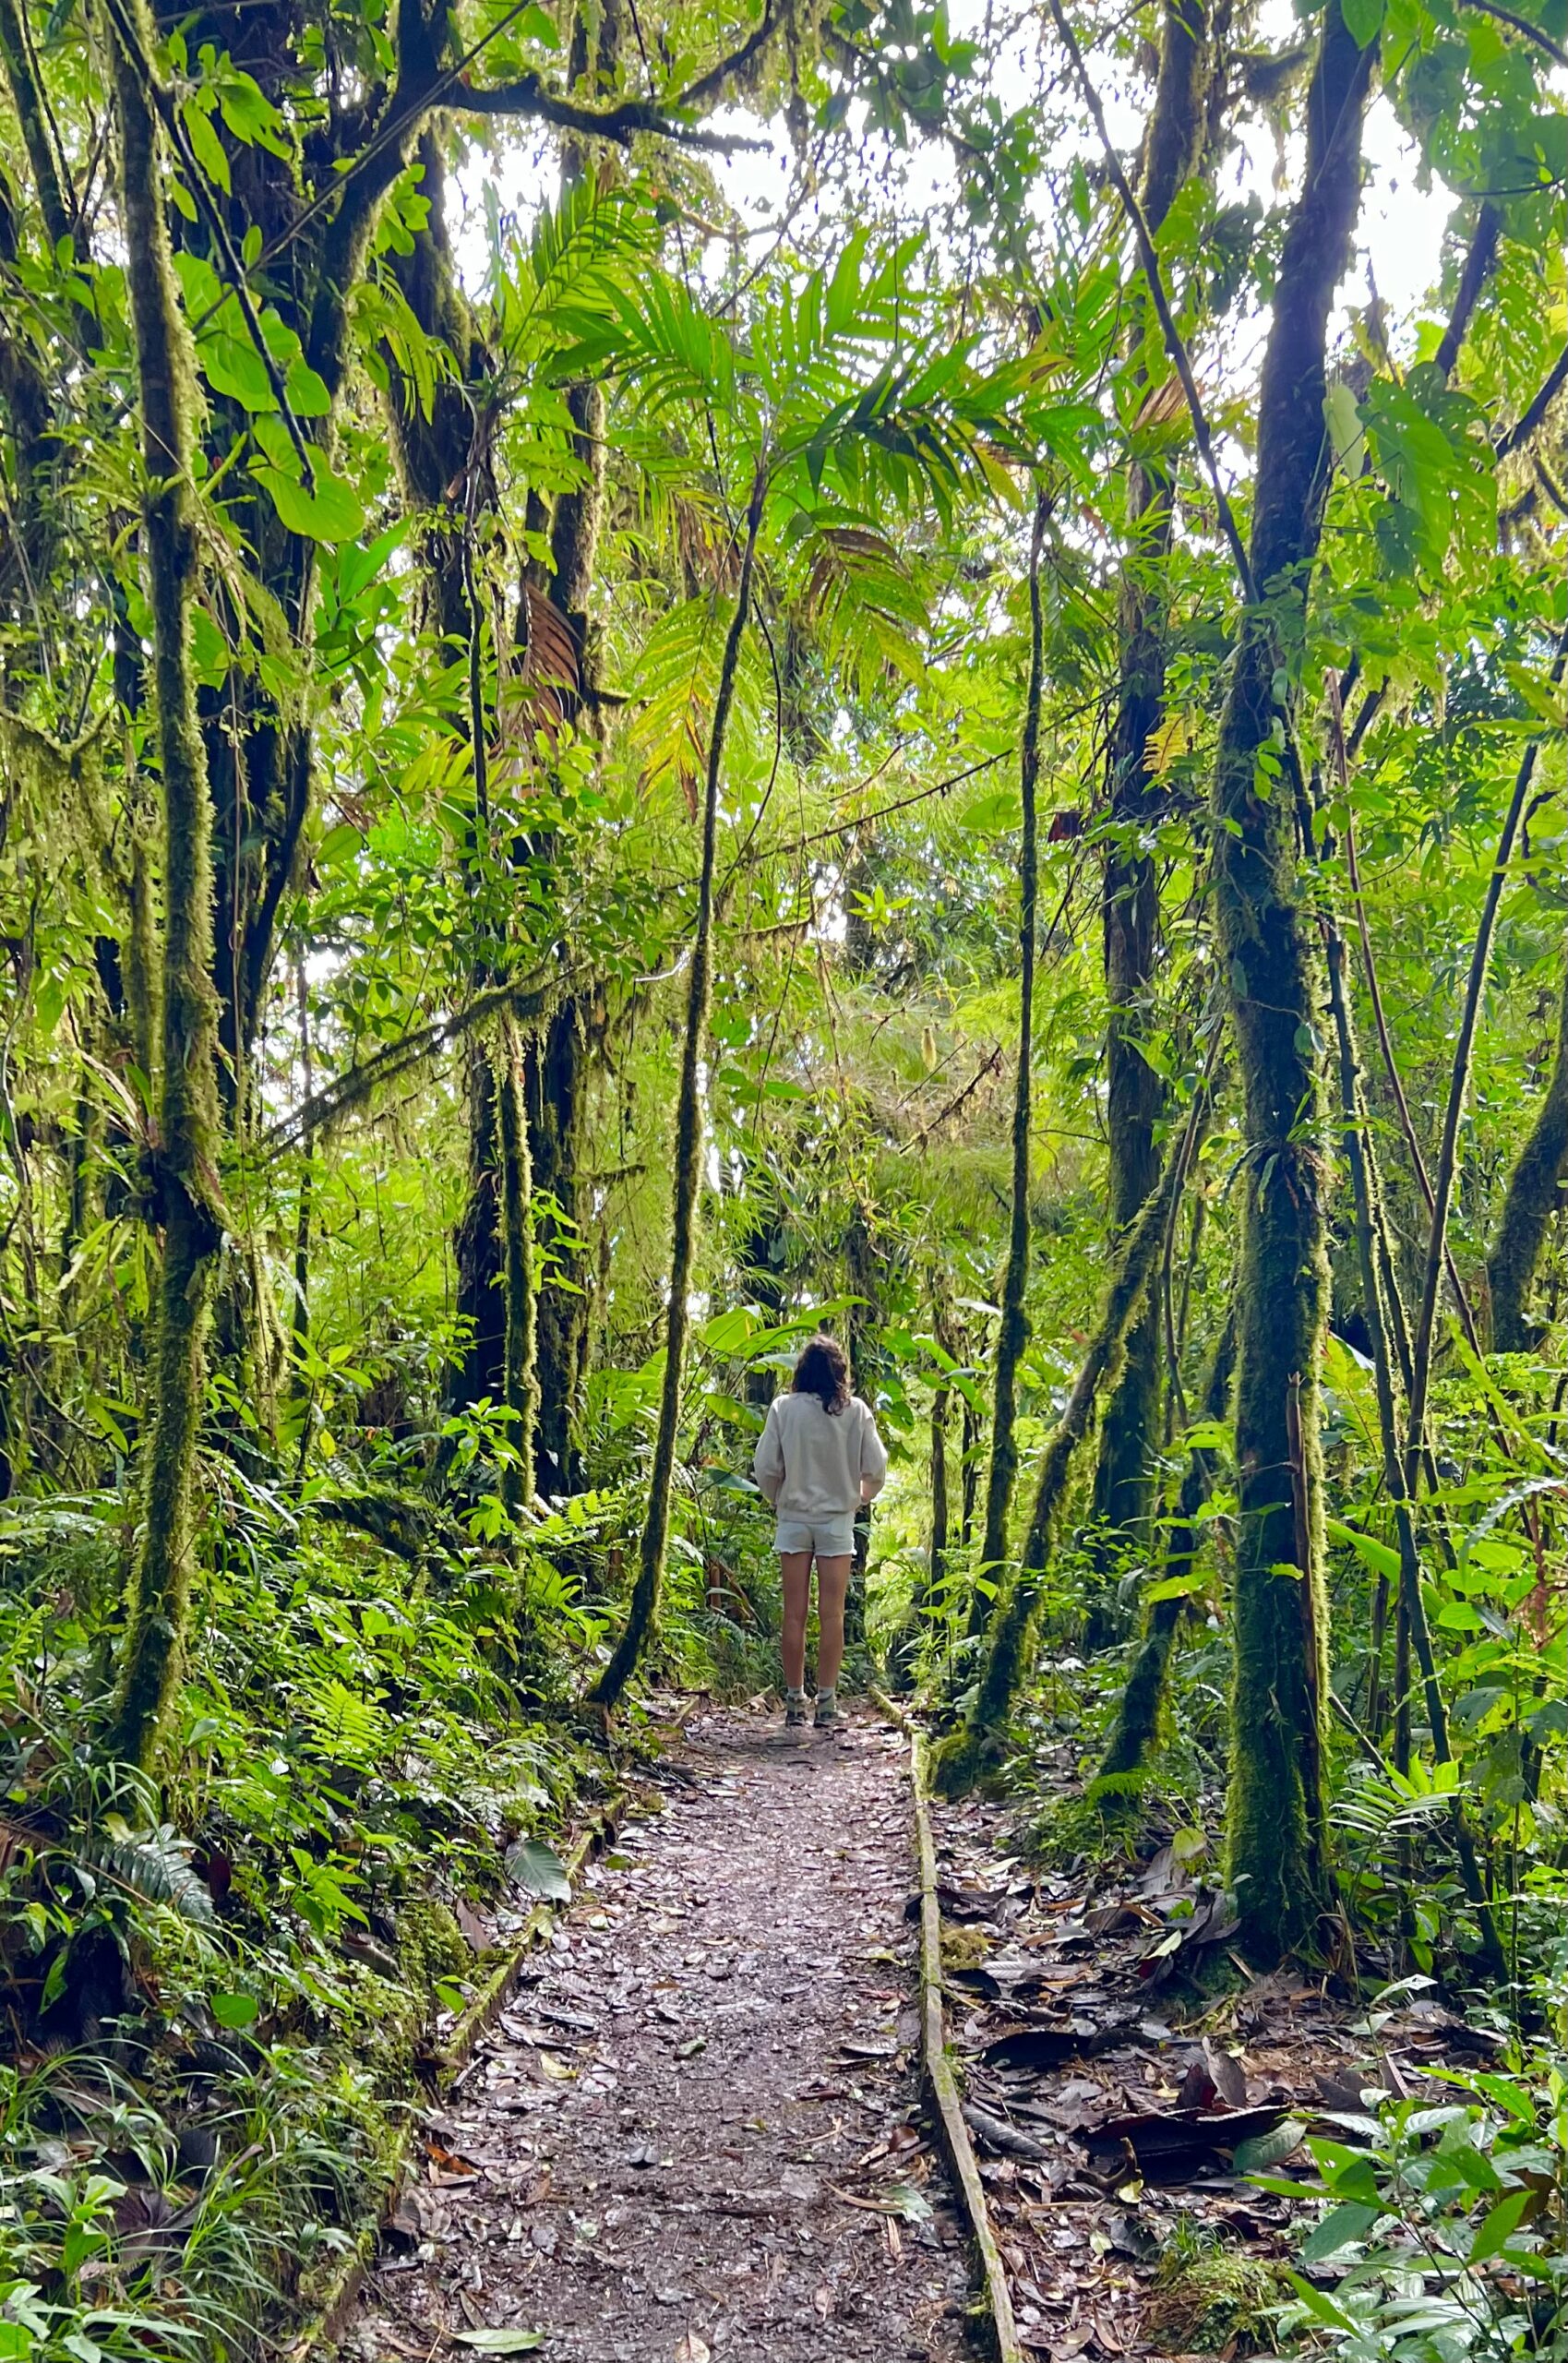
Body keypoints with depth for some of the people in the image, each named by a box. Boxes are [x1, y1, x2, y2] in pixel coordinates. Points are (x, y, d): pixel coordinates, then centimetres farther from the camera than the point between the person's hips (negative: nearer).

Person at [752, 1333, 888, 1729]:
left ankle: (794, 1701, 10)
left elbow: (765, 1467, -7)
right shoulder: (855, 1411, -5)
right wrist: (859, 1497, 16)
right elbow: (875, 1469, -4)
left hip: (793, 1519, 0)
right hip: (837, 1520, 0)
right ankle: (826, 1703, 3)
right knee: (832, 1615, 3)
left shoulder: (783, 1408, -7)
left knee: (795, 1614, 6)